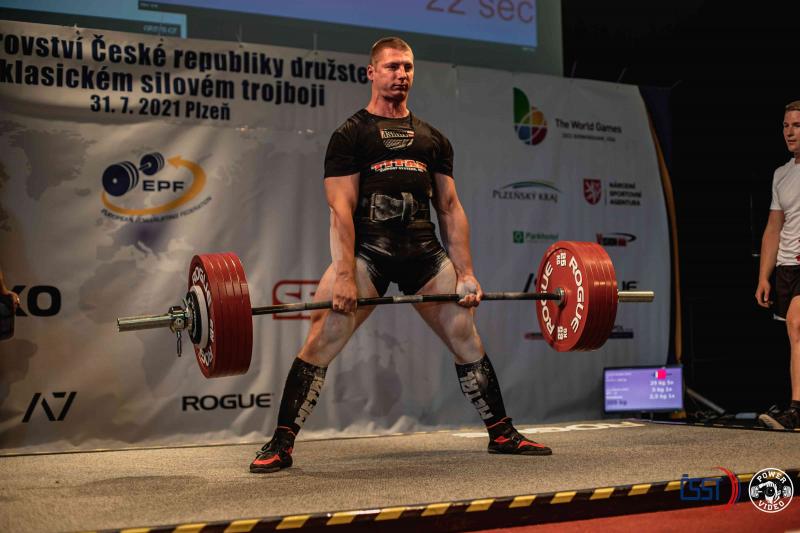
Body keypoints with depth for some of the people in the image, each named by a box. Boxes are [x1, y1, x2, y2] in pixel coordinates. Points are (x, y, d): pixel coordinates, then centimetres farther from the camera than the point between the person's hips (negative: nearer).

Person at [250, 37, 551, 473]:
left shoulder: (432, 138, 18)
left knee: (468, 341, 5)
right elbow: (342, 210, -5)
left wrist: (466, 273, 6)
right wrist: (344, 276, -15)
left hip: (423, 250, 4)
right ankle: (280, 445, -7)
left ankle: (502, 434, 19)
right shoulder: (350, 135, 4)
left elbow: (450, 209, 15)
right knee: (320, 343, -14)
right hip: (368, 249, -4)